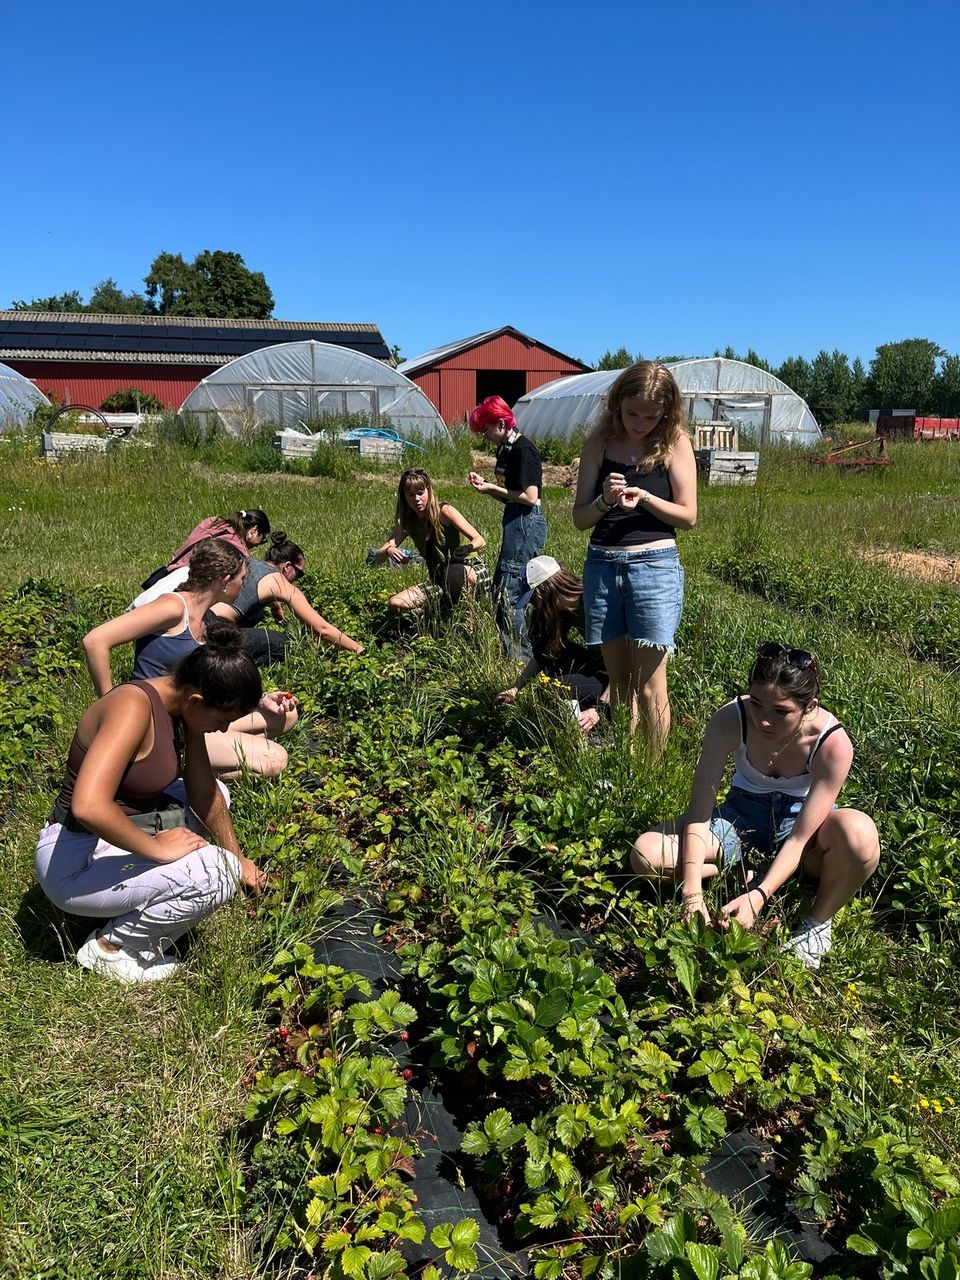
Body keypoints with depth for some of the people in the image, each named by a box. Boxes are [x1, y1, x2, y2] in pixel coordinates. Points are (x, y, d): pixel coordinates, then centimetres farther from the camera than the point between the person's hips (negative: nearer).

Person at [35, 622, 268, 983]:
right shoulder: (134, 706, -27)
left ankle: (137, 910, 13)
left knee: (215, 791, 17)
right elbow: (88, 806, -39)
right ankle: (111, 946, 1)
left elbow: (205, 795, 7)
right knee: (216, 873, -22)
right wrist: (156, 848, -26)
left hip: (119, 835, 9)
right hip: (76, 859, -9)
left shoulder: (184, 705, -2)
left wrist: (240, 859, 13)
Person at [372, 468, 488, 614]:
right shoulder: (406, 523, 1)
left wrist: (467, 548, -43)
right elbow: (377, 559, -4)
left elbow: (480, 541, -19)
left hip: (472, 570, -5)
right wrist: (388, 551, -29)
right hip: (439, 580, 5)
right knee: (396, 604, -14)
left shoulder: (444, 511, -13)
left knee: (455, 572, -42)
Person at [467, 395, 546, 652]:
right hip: (515, 523, 10)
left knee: (508, 593, -8)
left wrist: (493, 488, -12)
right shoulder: (505, 449, 14)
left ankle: (521, 657, 0)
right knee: (499, 589, 13)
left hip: (526, 523, -10)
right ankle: (518, 652, 20)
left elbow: (530, 497, -19)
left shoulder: (523, 449, -14)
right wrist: (484, 484, 3)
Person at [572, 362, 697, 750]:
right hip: (601, 565, 3)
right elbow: (580, 518, 4)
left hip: (654, 565, -3)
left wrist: (644, 497, -17)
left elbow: (688, 515, -2)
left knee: (649, 686, -2)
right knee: (619, 681, 12)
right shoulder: (599, 442, 5)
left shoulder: (675, 444, -1)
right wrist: (605, 501, -17)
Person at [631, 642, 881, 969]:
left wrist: (757, 897, -39)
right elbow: (699, 813, -25)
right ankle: (746, 876, -4)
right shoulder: (730, 720, -27)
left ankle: (818, 922, -9)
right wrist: (693, 894, -35)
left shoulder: (833, 742, -28)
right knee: (647, 853, -24)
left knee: (859, 833, -39)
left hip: (800, 818, -1)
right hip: (744, 816, 1)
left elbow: (800, 838, -27)